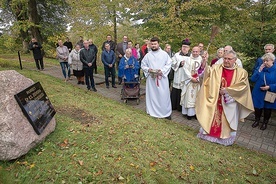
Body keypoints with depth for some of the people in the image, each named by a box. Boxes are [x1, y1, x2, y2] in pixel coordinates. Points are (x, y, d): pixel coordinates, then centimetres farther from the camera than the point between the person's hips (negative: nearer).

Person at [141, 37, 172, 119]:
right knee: (152, 95, 7)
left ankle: (166, 112, 12)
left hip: (162, 78, -2)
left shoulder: (164, 54, 2)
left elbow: (169, 64, 0)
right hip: (151, 78, 2)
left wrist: (162, 71, -15)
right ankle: (152, 111, 20)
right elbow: (143, 65, 10)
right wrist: (148, 69, -10)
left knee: (164, 95, 0)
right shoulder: (148, 55, 7)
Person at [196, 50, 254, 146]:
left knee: (228, 121, 11)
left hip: (230, 102, -1)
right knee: (211, 117, 12)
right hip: (214, 99, 1)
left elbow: (242, 86, -8)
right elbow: (207, 72, -15)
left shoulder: (241, 72, -2)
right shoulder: (216, 68, 0)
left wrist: (227, 90, -16)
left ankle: (225, 138, 28)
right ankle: (208, 133, 30)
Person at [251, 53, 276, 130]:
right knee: (257, 108, 13)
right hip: (258, 94, 2)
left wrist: (269, 87, -24)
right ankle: (257, 120, 36)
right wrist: (259, 71, -18)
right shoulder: (260, 68, -1)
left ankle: (265, 122, 36)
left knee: (267, 109, 15)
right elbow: (253, 79, -9)